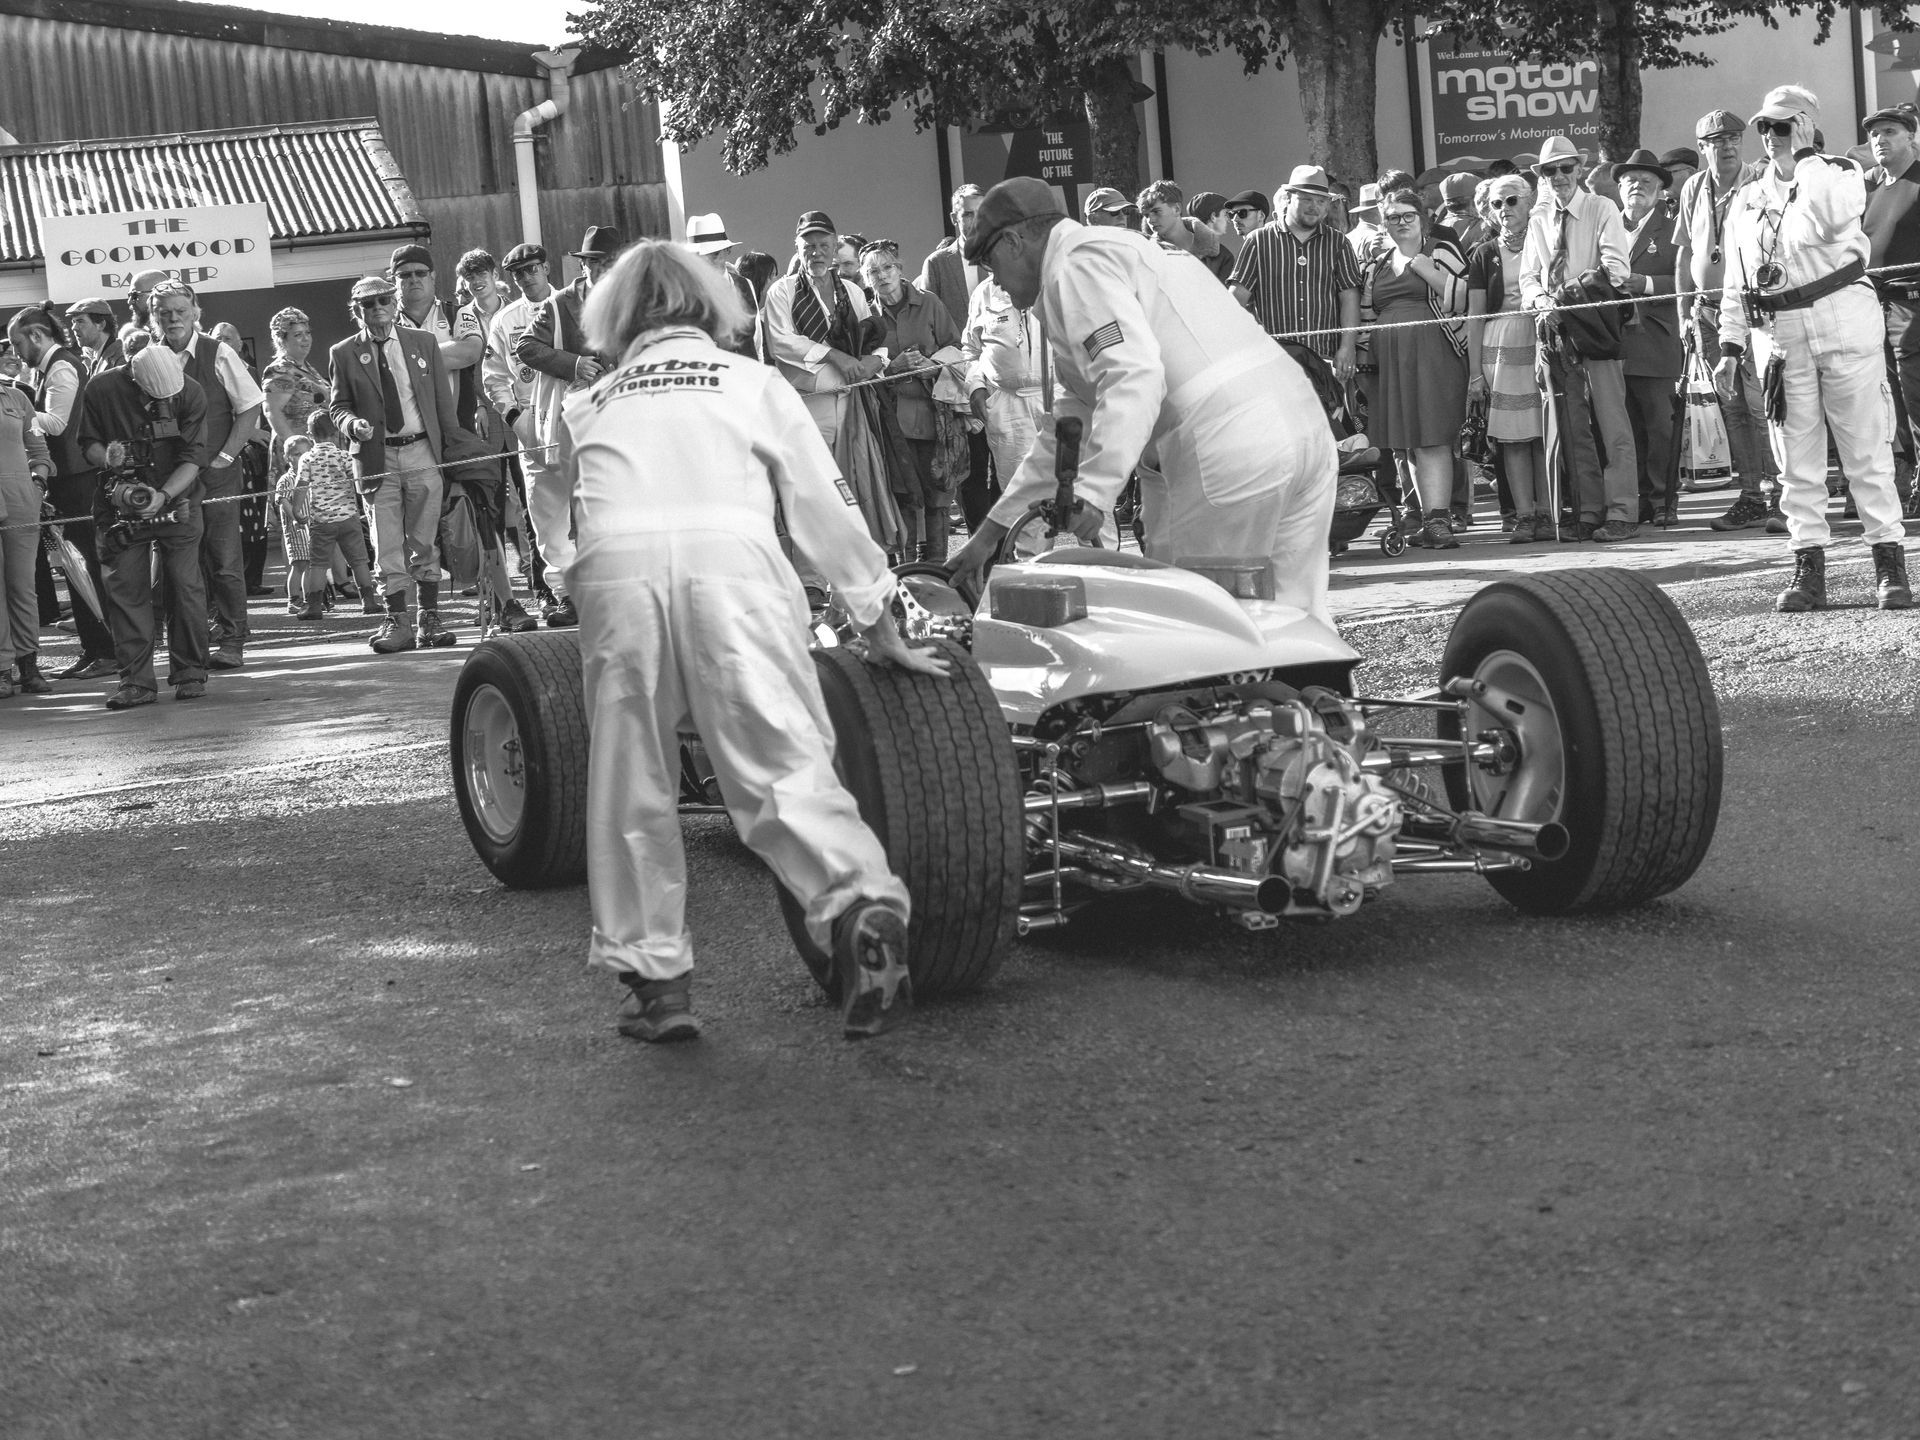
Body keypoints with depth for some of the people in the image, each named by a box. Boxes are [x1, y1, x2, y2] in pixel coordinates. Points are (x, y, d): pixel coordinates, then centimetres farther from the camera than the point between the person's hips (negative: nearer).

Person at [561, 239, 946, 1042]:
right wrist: (880, 628, 32)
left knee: (631, 784, 11)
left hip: (615, 567, 1)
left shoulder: (591, 403, 32)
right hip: (731, 558, -1)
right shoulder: (752, 382, 27)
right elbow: (826, 510, 26)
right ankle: (861, 902, -28)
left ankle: (654, 977, 10)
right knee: (786, 760, -6)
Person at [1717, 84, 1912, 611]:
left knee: (1867, 448, -3)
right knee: (1796, 459, 3)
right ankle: (1808, 569, 6)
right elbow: (1735, 284, 17)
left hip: (1845, 323, -4)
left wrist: (1802, 156, -12)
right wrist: (1730, 346, 8)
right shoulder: (1746, 200, 16)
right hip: (1778, 334, 4)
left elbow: (1832, 218, -20)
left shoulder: (1840, 173, 4)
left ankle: (1890, 564, 1)